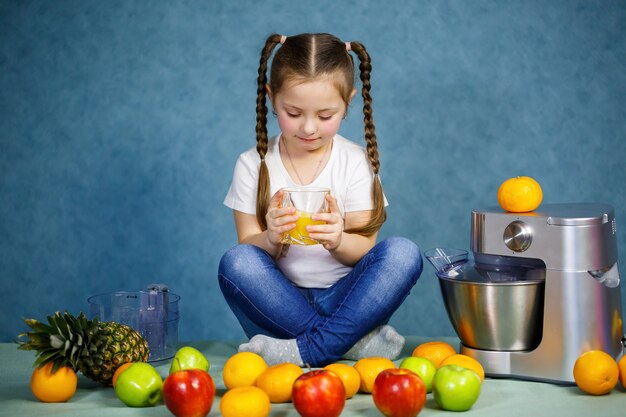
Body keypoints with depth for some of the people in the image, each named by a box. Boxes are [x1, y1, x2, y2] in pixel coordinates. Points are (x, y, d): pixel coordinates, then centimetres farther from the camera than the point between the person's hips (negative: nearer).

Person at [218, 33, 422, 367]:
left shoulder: (355, 161, 2)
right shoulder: (253, 165, 2)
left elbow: (363, 253, -3)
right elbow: (248, 248, -2)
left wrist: (338, 241, -27)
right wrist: (270, 239, -27)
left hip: (341, 299, 0)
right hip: (280, 302, 0)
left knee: (403, 254, -25)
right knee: (235, 262, -30)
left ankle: (306, 351, -31)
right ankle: (358, 341, -27)